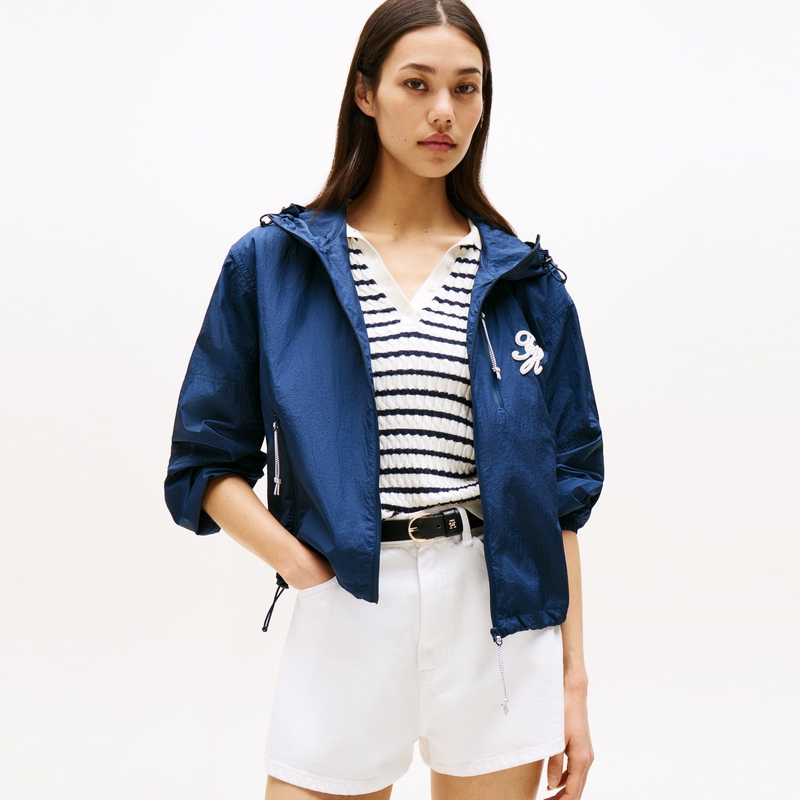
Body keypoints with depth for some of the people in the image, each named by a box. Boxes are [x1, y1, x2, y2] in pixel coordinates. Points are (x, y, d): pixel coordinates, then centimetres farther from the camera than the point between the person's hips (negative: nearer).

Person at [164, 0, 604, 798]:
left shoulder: (527, 281, 5)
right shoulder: (271, 263, 1)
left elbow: (560, 493, 6)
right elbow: (206, 462, 2)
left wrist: (572, 684, 3)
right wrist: (306, 568, -12)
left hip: (500, 620, 2)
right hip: (347, 619, -1)